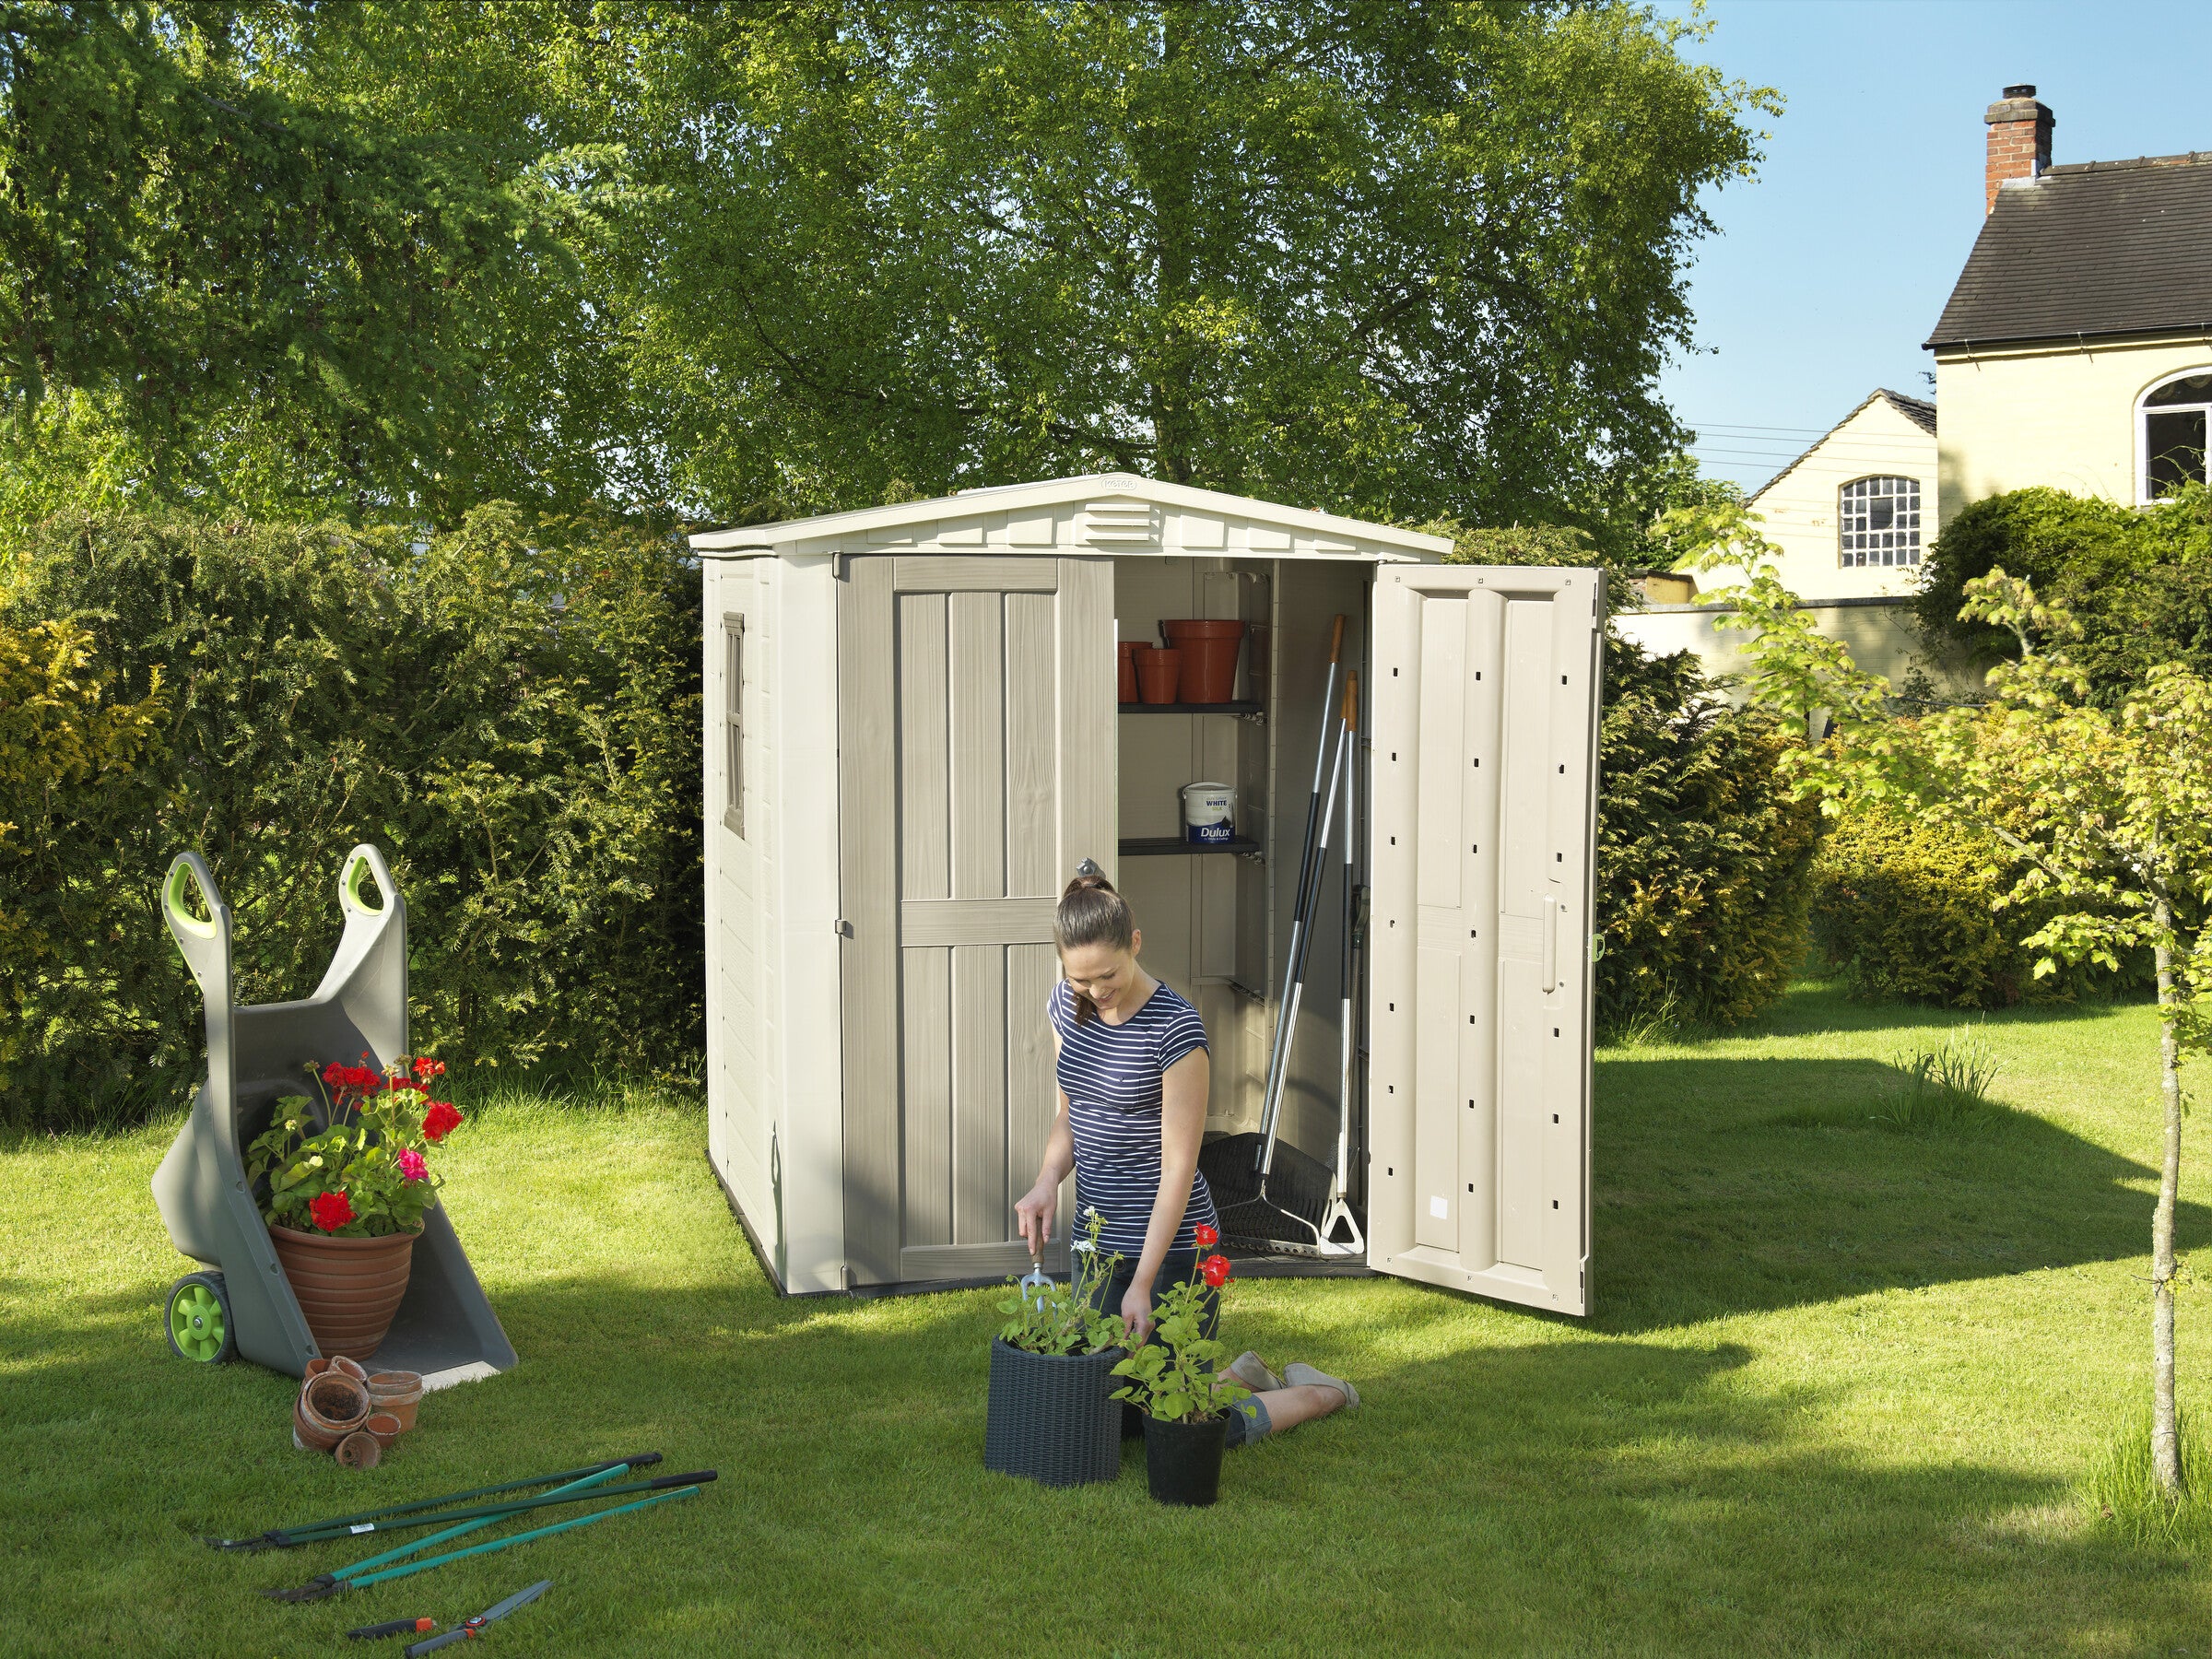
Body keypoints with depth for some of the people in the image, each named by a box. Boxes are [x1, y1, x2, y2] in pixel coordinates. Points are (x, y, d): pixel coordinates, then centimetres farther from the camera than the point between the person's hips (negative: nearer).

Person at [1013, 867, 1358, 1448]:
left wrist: (1142, 1285, -20)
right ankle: (1237, 1377, 39)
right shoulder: (1067, 1007, 0)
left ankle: (1321, 1395, 25)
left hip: (1171, 1243, -7)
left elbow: (1178, 1166, -19)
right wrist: (1047, 1181, -10)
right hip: (1097, 1239, 7)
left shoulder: (1176, 1028, -21)